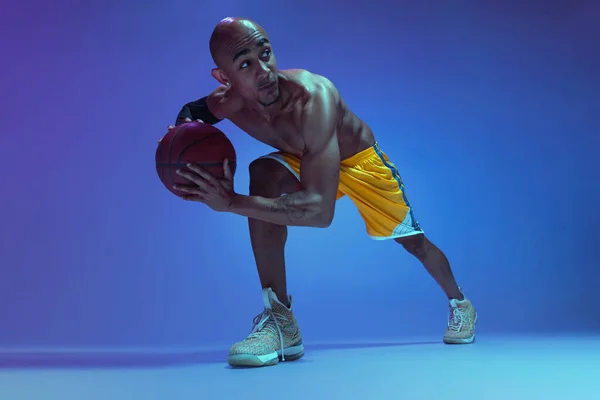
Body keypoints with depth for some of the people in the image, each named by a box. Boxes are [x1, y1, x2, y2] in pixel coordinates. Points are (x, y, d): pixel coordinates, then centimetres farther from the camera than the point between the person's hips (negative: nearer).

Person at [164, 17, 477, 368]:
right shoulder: (229, 104, -28)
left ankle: (460, 303, 47)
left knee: (414, 241, 11)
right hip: (305, 160, 3)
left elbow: (321, 210, -51)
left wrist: (231, 202, -57)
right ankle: (280, 320, -24)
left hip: (360, 158, -3)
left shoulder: (313, 97, -45)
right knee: (264, 175, -30)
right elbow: (192, 111, 1)